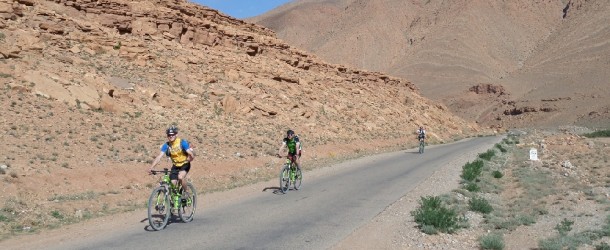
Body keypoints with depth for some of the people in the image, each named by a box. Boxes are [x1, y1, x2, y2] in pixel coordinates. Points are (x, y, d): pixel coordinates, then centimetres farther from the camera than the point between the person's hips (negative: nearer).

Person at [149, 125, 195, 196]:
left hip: (185, 164, -4)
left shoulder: (182, 142, -18)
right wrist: (151, 168, -27)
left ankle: (185, 192, -6)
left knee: (180, 177, -30)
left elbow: (191, 154, -22)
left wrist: (191, 157, -41)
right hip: (175, 165, 4)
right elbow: (159, 157, -17)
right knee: (173, 183, -8)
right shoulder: (166, 145, -9)